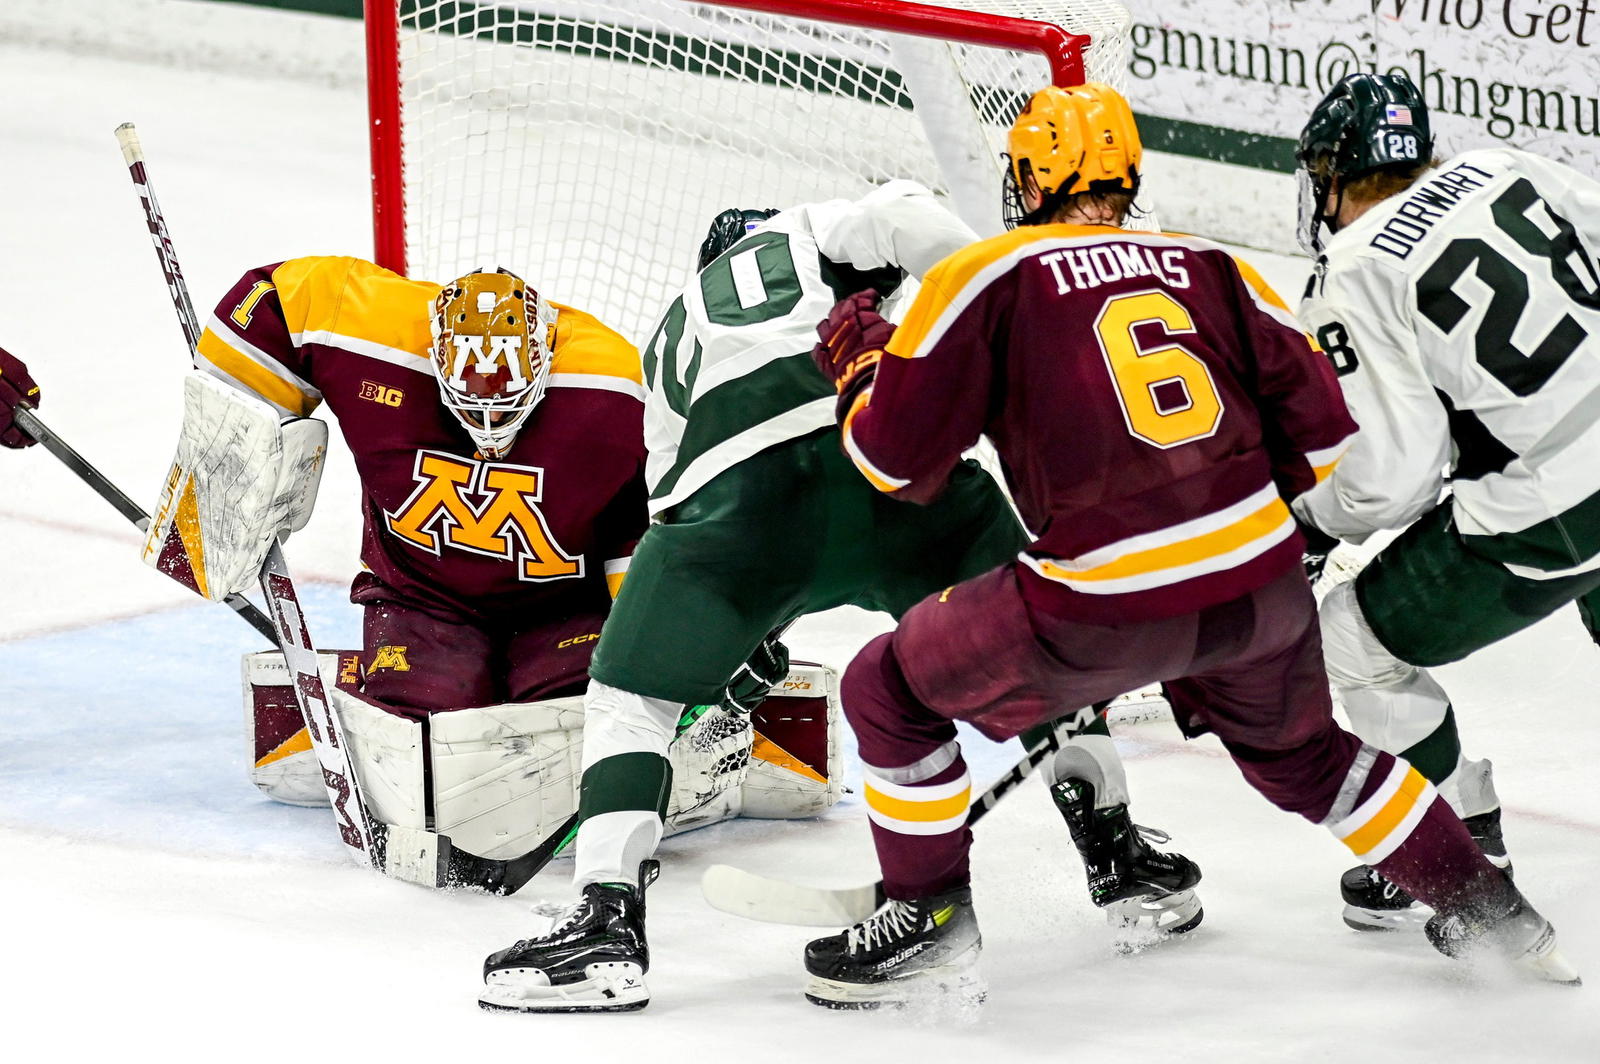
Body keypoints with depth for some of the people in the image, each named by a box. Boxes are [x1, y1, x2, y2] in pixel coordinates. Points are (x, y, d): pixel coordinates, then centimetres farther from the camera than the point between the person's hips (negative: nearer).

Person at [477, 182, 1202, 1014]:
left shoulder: (675, 331, 39)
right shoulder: (810, 234, 31)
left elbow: (673, 503, 39)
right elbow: (899, 217, 6)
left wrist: (744, 650, 47)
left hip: (739, 494, 0)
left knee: (627, 693, 15)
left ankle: (609, 922, -1)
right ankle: (1118, 859, 24)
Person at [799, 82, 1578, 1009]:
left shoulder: (986, 277, 1)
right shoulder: (1209, 269, 14)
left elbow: (900, 459, -1)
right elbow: (1319, 430, 13)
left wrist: (859, 365, 19)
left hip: (1108, 605, -5)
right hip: (1263, 579, 5)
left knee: (891, 691, 16)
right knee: (1304, 757, 33)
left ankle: (935, 926, 18)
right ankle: (1494, 909, 36)